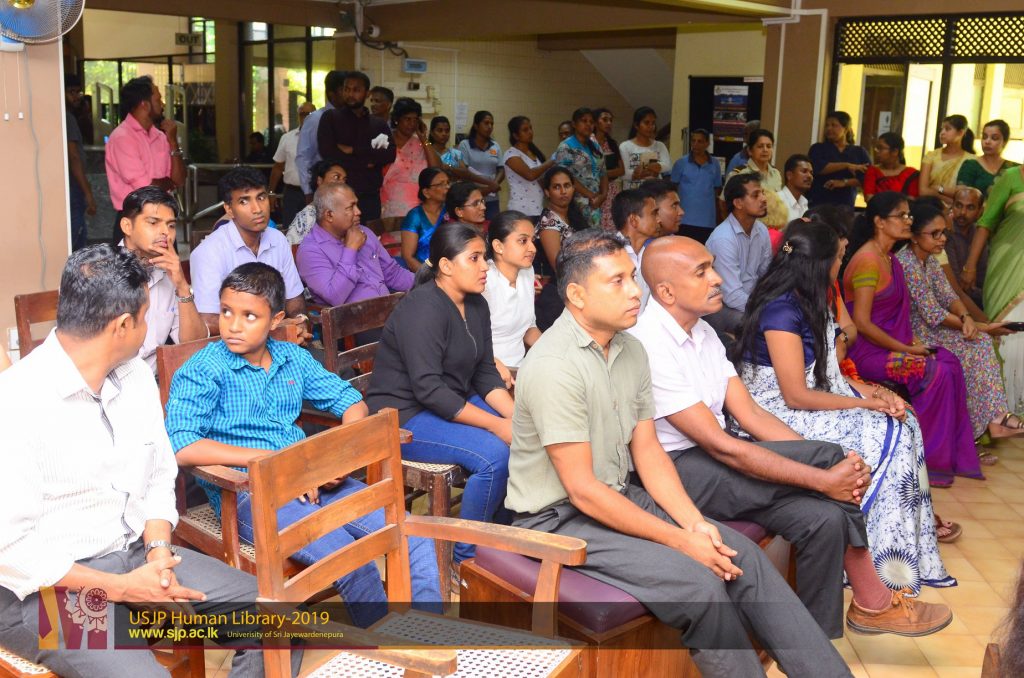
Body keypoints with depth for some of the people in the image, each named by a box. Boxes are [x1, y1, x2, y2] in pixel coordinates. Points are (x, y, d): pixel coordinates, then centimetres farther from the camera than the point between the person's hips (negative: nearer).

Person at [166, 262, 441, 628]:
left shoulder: (293, 358, 12)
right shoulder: (203, 371, -5)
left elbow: (352, 403, 17)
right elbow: (180, 447, -19)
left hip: (311, 481, 6)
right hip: (246, 494, -6)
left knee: (417, 540, -10)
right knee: (354, 562, -29)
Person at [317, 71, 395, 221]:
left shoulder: (379, 124, 14)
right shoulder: (331, 117, 7)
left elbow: (390, 155, -2)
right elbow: (327, 151, -7)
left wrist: (354, 150, -8)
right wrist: (365, 162, -3)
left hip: (370, 196, 2)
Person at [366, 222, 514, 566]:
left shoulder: (477, 305, 7)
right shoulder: (423, 309, -21)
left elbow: (486, 374, 7)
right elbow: (429, 390, -27)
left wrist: (515, 416, -10)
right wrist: (496, 424, -26)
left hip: (452, 404, 9)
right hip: (403, 417, -9)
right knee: (494, 454, -26)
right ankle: (466, 556, -7)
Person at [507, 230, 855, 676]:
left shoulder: (630, 351, 3)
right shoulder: (554, 367, -23)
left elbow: (648, 451, 7)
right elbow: (582, 490, -23)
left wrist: (693, 522, -8)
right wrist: (680, 540, -19)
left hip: (620, 496, 8)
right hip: (558, 518, -8)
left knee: (743, 556, -3)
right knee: (699, 584, -23)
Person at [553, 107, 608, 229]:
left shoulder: (595, 147, 19)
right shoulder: (566, 147, -3)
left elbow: (603, 173, 19)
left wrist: (603, 195, 0)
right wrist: (591, 195, -12)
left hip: (596, 204, 6)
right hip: (577, 204, -6)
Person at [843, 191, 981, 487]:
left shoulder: (889, 259, 14)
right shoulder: (868, 260, -16)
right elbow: (861, 322, -21)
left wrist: (912, 342, 2)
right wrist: (906, 349, -16)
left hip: (892, 344, 9)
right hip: (866, 350, -9)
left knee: (949, 362, -4)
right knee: (935, 372, -19)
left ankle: (955, 454, 1)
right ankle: (929, 459, -7)